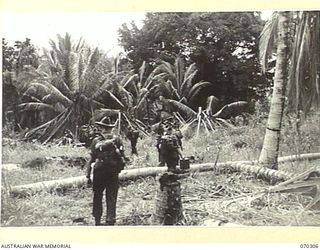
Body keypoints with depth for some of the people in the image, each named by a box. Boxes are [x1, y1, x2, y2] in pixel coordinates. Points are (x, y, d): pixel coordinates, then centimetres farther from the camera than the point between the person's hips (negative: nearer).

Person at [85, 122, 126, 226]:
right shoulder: (117, 140, 2)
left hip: (99, 172, -1)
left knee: (97, 197, 14)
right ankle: (110, 221, 3)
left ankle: (97, 221, 17)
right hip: (114, 173, 1)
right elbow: (123, 157, 4)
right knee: (111, 199, 6)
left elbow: (91, 159, -4)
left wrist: (88, 175, -1)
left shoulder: (96, 140, -3)